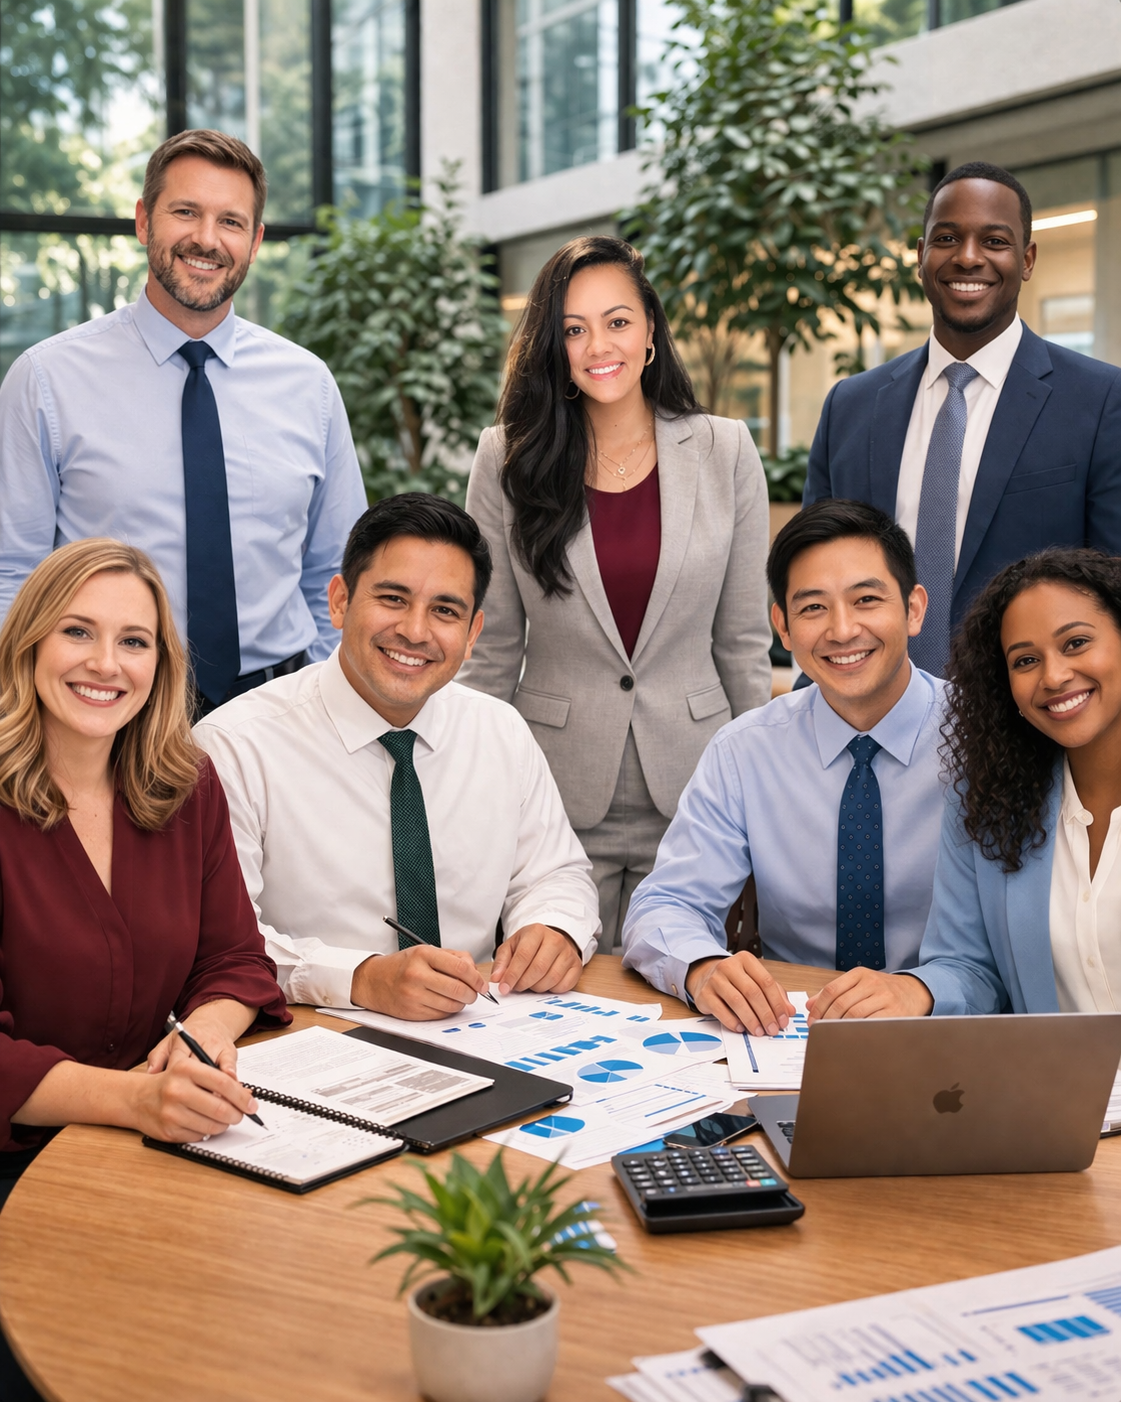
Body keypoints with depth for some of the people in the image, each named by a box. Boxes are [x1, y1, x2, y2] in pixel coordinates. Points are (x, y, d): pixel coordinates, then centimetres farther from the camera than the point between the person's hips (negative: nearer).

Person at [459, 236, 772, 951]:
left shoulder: (725, 452, 1)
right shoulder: (507, 459, 0)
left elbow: (744, 641, 5)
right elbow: (492, 645, 3)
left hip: (691, 793, 1)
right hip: (558, 800, 0)